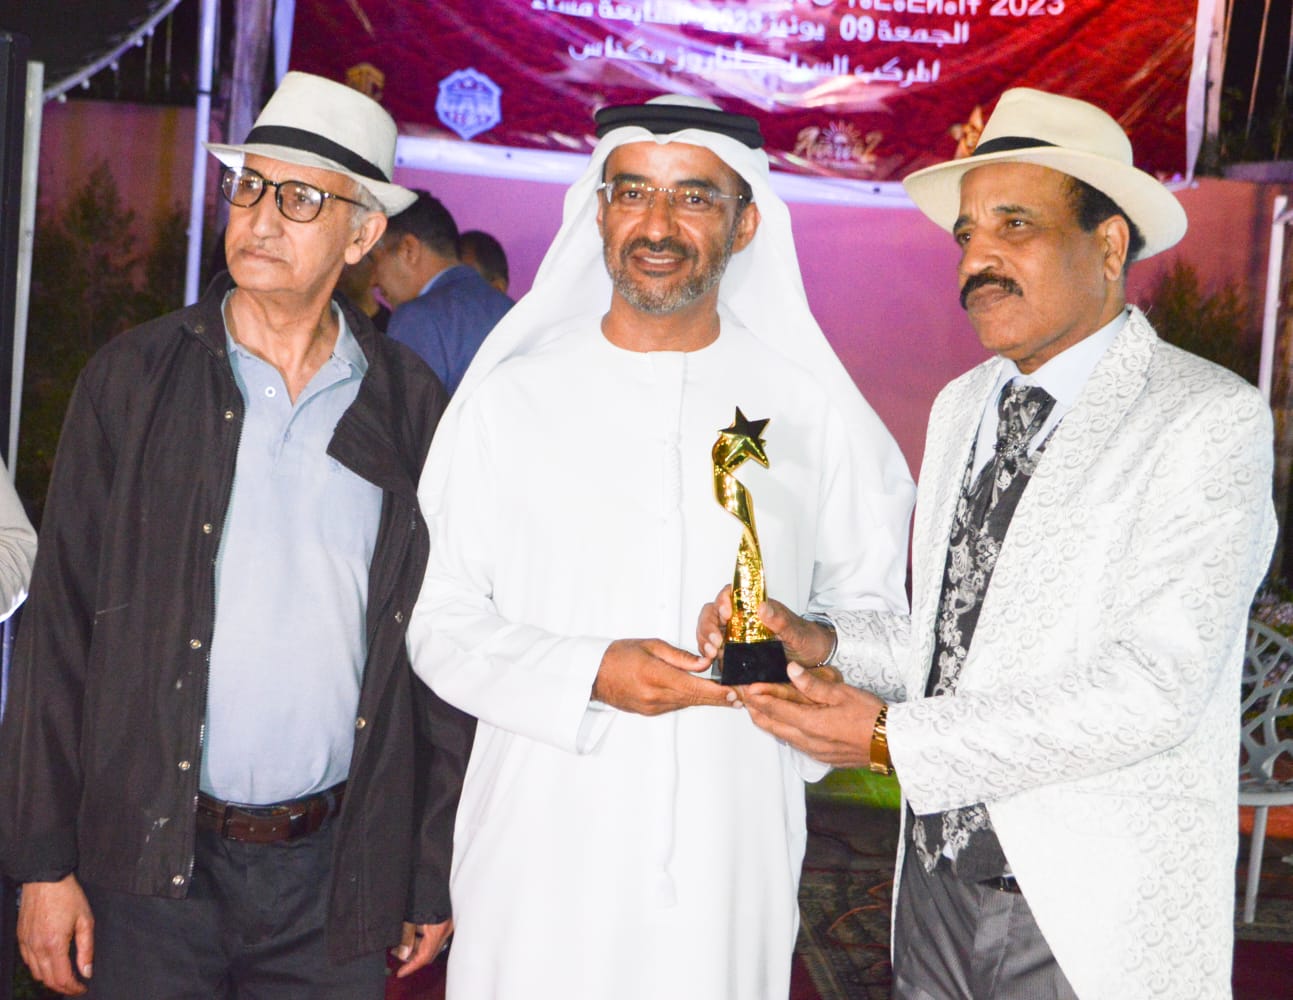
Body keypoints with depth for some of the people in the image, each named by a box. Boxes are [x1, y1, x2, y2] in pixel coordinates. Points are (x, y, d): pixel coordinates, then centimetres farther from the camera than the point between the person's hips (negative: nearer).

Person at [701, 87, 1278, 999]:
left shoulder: (1210, 420, -13)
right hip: (937, 881, 6)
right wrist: (821, 642, -5)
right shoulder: (962, 407, 9)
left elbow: (1153, 688, -22)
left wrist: (892, 740, -20)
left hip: (1091, 922, -6)